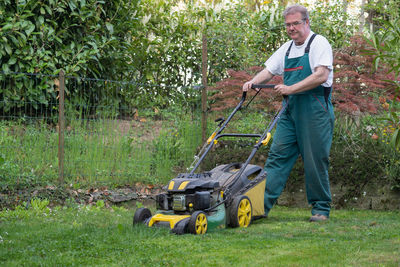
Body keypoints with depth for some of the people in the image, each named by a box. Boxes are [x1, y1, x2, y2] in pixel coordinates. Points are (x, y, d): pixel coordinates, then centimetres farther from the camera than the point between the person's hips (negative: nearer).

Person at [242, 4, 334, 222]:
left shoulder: (318, 43, -5)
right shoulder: (287, 49, 17)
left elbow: (321, 76, -18)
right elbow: (268, 71, 18)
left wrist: (291, 89, -22)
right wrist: (253, 82, -3)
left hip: (315, 110, -7)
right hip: (291, 110, 7)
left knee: (315, 161, -3)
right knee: (277, 155, -1)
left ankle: (321, 209, 7)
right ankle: (262, 204, -5)